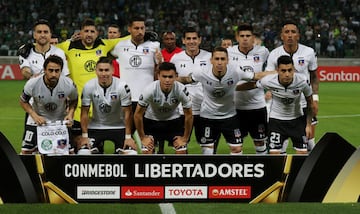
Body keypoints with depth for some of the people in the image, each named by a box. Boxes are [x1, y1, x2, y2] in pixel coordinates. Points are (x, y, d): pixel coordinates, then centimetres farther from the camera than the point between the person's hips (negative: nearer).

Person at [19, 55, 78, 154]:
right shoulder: (32, 84, -25)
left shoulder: (69, 84, -21)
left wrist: (70, 114, -16)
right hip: (38, 119, -1)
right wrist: (34, 116, -19)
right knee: (26, 152, -5)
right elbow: (23, 101, -5)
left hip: (61, 120, 1)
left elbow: (73, 101, 1)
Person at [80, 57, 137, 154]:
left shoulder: (122, 86, -19)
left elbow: (127, 113, -13)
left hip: (118, 127, -1)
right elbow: (84, 112, -6)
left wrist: (128, 137, -14)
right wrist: (84, 136, -9)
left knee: (130, 154, -19)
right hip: (95, 127, 1)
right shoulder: (88, 87, -14)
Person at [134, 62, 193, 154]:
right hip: (151, 120, -1)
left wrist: (185, 138, -7)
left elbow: (188, 115, -12)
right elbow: (138, 114, -18)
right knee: (147, 151, -13)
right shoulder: (149, 90, -31)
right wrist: (143, 137, -12)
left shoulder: (182, 90, -28)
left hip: (173, 120, 1)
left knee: (181, 151, -9)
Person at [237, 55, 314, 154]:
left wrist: (309, 124, -5)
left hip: (297, 120, 1)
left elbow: (310, 103, -8)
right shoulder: (268, 81, -26)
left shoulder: (303, 81, -25)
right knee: (274, 153, -7)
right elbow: (252, 85, -4)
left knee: (303, 153, -1)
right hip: (276, 119, -1)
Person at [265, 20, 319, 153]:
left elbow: (314, 77, 7)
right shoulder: (274, 55, -6)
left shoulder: (309, 53, -4)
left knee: (310, 141, 3)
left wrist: (315, 98, 1)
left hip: (305, 103, 1)